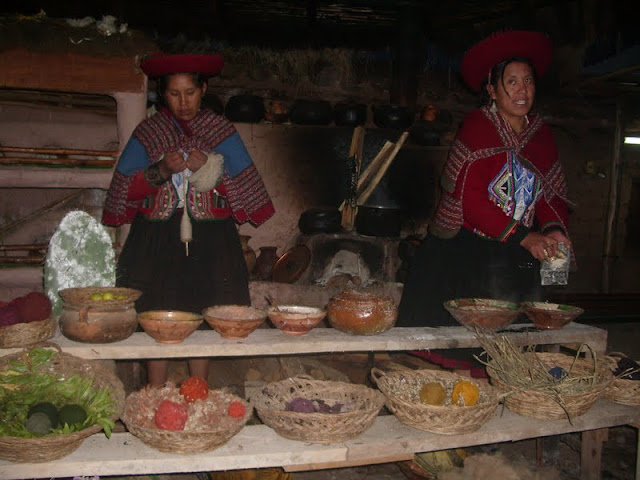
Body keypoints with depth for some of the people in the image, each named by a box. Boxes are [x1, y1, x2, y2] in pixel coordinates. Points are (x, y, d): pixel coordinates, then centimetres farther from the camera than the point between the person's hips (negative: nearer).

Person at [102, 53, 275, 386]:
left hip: (210, 243, 0)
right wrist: (160, 171, -13)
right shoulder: (148, 132, 8)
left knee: (202, 322, -1)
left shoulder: (220, 130, 8)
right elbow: (125, 191, 3)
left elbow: (245, 188, 3)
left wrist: (210, 168, -12)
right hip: (157, 243, 0)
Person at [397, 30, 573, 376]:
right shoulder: (477, 125, -7)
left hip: (517, 262, 5)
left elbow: (552, 194, 12)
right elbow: (471, 199, -15)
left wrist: (554, 229, -10)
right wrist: (524, 237, -19)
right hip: (462, 256, -5)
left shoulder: (541, 133, 11)